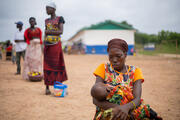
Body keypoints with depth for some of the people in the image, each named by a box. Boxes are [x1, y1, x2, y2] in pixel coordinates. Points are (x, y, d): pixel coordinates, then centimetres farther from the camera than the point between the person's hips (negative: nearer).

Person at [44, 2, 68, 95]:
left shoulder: (59, 19, 3)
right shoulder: (47, 21, 16)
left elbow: (61, 31, -8)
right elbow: (46, 33, 16)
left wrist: (49, 31, -11)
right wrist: (44, 45, 8)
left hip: (56, 45, -4)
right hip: (48, 45, 4)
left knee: (58, 65, -3)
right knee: (47, 65, 0)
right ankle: (47, 88, 3)